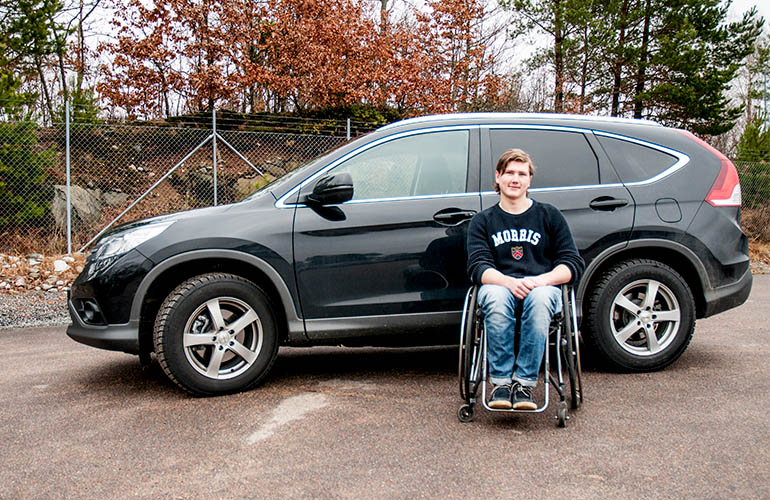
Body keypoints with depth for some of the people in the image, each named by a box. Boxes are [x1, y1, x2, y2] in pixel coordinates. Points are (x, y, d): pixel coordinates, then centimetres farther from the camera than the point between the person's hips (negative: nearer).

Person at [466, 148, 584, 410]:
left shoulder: (549, 215, 17)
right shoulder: (483, 221, 17)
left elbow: (574, 263, 8)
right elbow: (478, 266, 1)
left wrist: (542, 280, -13)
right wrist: (508, 281, -21)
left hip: (541, 287, 0)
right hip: (500, 286, 0)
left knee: (539, 298, -38)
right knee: (495, 297, -37)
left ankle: (524, 383, -32)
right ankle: (501, 381, -30)